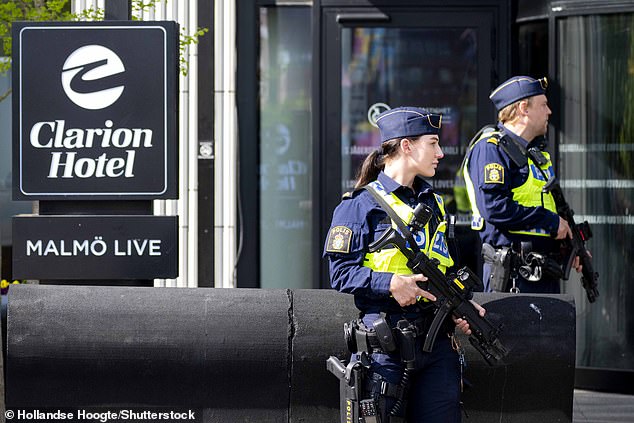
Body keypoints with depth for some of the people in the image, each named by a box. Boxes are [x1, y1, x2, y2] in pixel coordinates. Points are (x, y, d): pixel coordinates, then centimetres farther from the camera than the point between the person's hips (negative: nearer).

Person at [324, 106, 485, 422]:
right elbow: (341, 272, -7)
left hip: (437, 339, 6)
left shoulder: (433, 204, 20)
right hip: (385, 341, -6)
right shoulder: (361, 204, -2)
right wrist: (391, 284, -20)